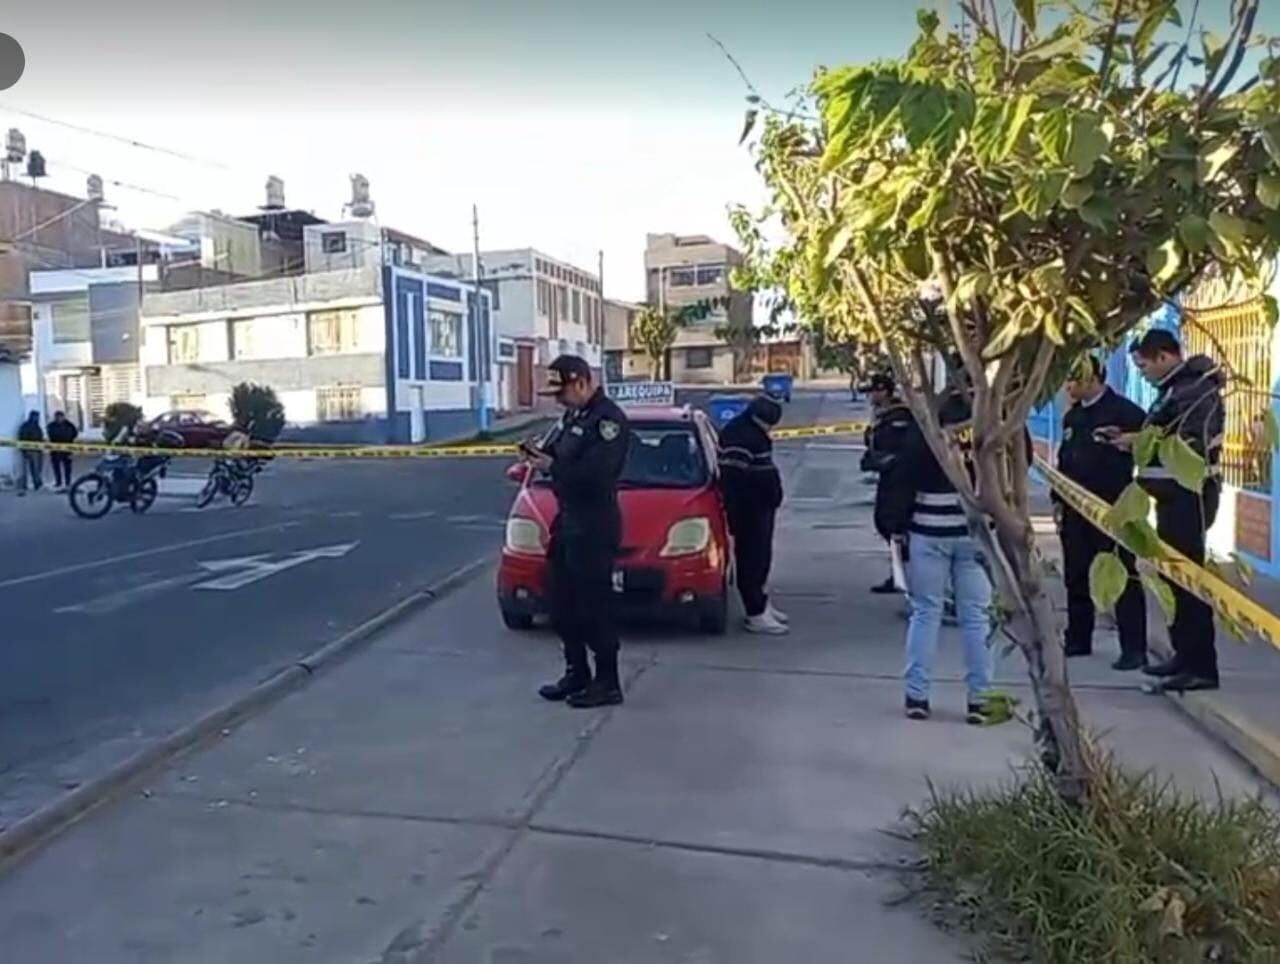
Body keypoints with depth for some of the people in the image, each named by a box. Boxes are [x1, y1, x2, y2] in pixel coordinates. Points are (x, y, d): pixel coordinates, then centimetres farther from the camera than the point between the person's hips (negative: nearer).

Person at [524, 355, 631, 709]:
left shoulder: (608, 418, -16)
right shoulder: (573, 415, 14)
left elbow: (596, 473, -26)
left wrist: (552, 466, -19)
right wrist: (542, 454, -2)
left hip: (594, 525, -10)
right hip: (567, 518, 10)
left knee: (595, 606, -2)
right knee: (563, 604, 15)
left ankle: (607, 683, 9)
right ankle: (576, 673, 27)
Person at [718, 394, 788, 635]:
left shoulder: (755, 434, 14)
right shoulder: (738, 438, -20)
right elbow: (733, 479, -25)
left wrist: (772, 497, 19)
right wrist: (736, 516, -26)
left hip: (762, 506, 11)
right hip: (748, 509, -11)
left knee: (762, 558, 18)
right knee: (751, 560, -5)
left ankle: (761, 603, 31)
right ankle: (756, 615, -1)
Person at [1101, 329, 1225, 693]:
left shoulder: (1196, 389, -16)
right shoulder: (1175, 388, 15)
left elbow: (1191, 445, -25)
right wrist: (1129, 437, 6)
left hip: (1189, 496, -10)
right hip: (1175, 495, 10)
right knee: (1174, 576, 15)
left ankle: (1202, 666, -2)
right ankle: (1185, 654, 24)